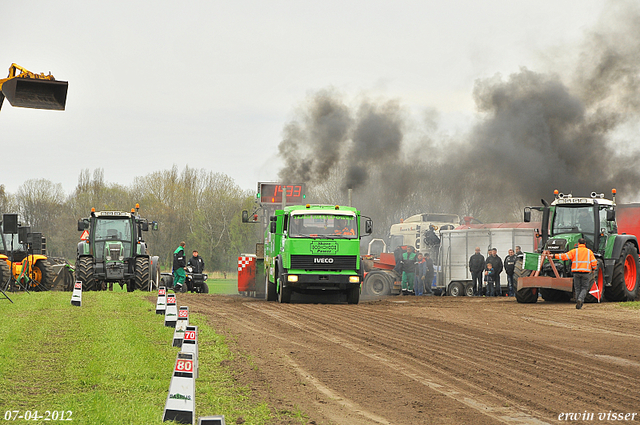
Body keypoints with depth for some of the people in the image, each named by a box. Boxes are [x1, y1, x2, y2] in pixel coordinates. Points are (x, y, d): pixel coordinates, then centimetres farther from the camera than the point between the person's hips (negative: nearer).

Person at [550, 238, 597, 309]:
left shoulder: (574, 251, 0)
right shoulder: (589, 252, 5)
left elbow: (565, 256, -7)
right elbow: (594, 262, 1)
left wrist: (553, 256, -4)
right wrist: (593, 269, 21)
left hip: (576, 272, 0)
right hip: (586, 272, 0)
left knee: (577, 289, 11)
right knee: (584, 288, 8)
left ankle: (578, 303, 11)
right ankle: (580, 299, -17)